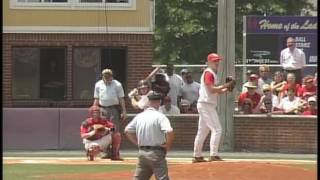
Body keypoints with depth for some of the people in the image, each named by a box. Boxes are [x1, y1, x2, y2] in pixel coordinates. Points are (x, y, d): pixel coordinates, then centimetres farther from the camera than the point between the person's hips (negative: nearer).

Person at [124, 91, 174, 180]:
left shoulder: (139, 116, 8)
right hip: (156, 153, -6)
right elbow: (169, 132, -24)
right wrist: (168, 146, -8)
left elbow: (127, 131, 14)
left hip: (142, 153, 6)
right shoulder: (160, 116, -10)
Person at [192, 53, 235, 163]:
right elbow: (211, 89, -22)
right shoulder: (209, 73, -11)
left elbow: (216, 91, 19)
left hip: (206, 105, 11)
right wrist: (224, 86, -19)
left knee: (202, 131, 14)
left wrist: (226, 89, 3)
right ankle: (213, 155, -19)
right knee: (217, 129, -14)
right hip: (206, 105, -11)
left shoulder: (213, 74, 20)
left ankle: (197, 156, 19)